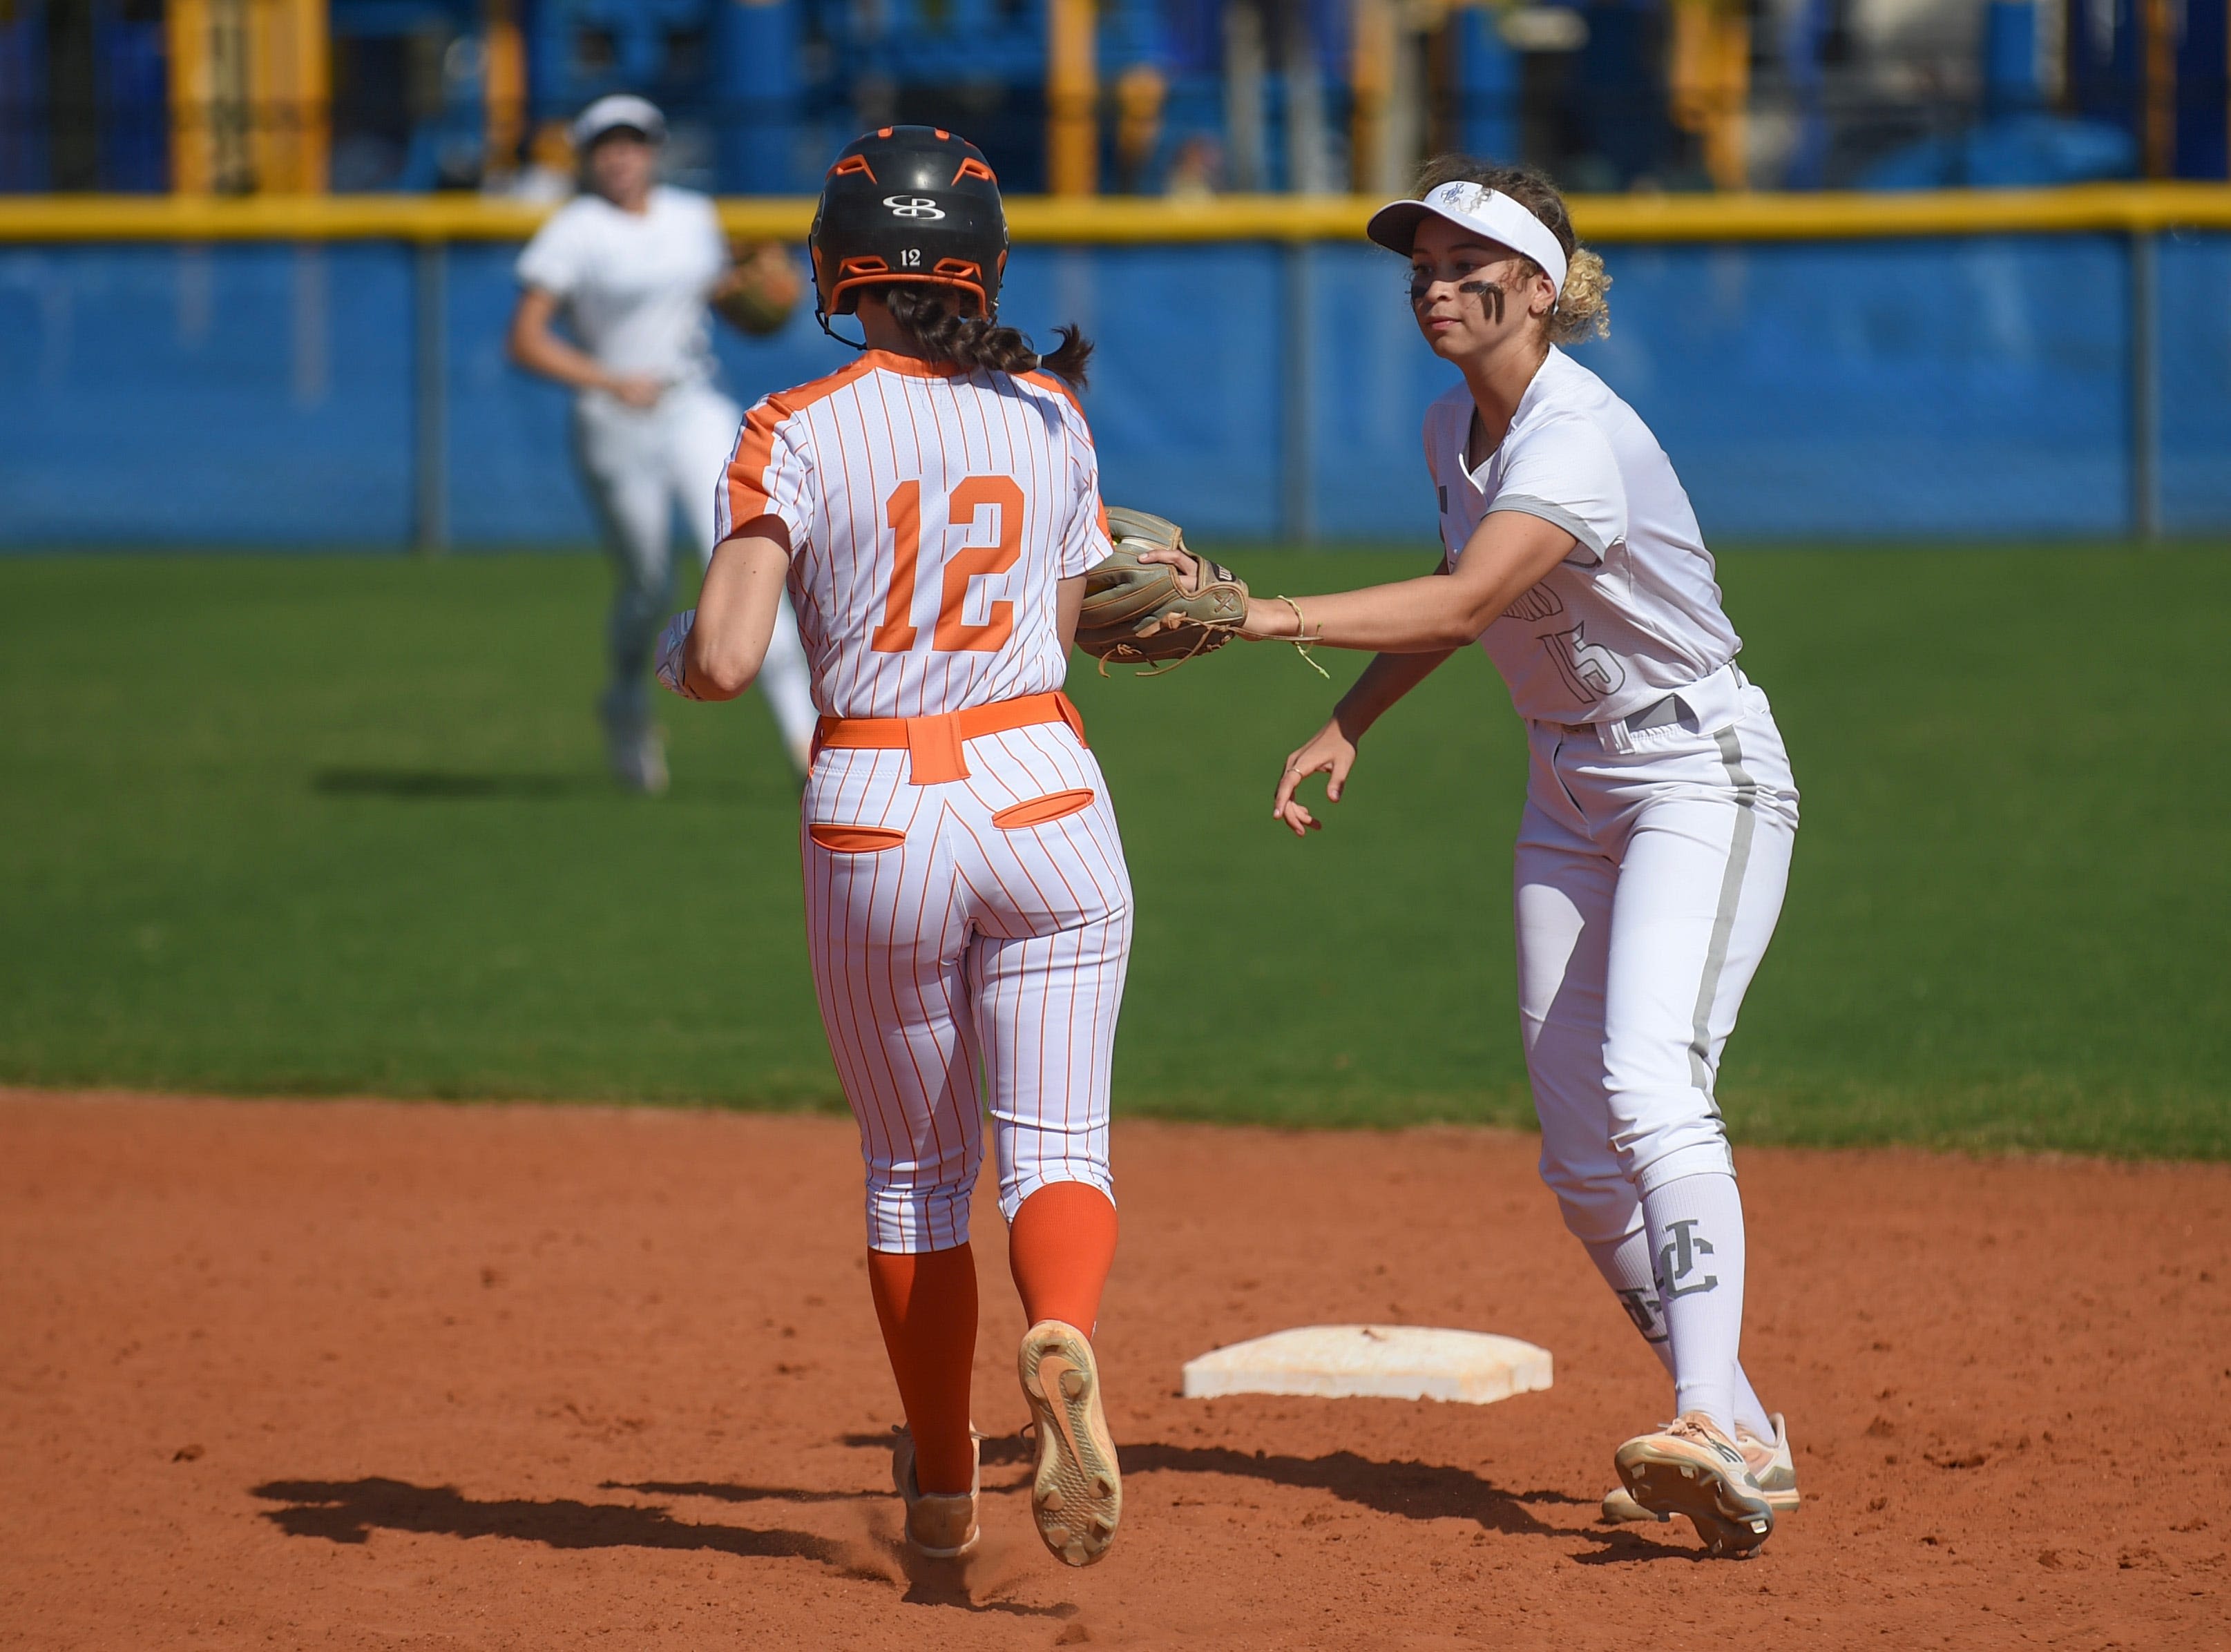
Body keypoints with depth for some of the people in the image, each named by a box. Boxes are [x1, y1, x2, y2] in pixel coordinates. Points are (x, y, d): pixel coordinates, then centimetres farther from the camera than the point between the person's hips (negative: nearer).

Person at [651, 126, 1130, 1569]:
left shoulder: (799, 435, -9)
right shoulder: (1050, 419, 1)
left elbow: (726, 663, -17)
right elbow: (1062, 628, 11)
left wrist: (677, 653, 5)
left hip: (874, 825, -1)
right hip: (1044, 798, 1)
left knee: (915, 1167, 15)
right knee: (1058, 1143, 0)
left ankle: (942, 1489, 24)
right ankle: (1063, 1345, -33)